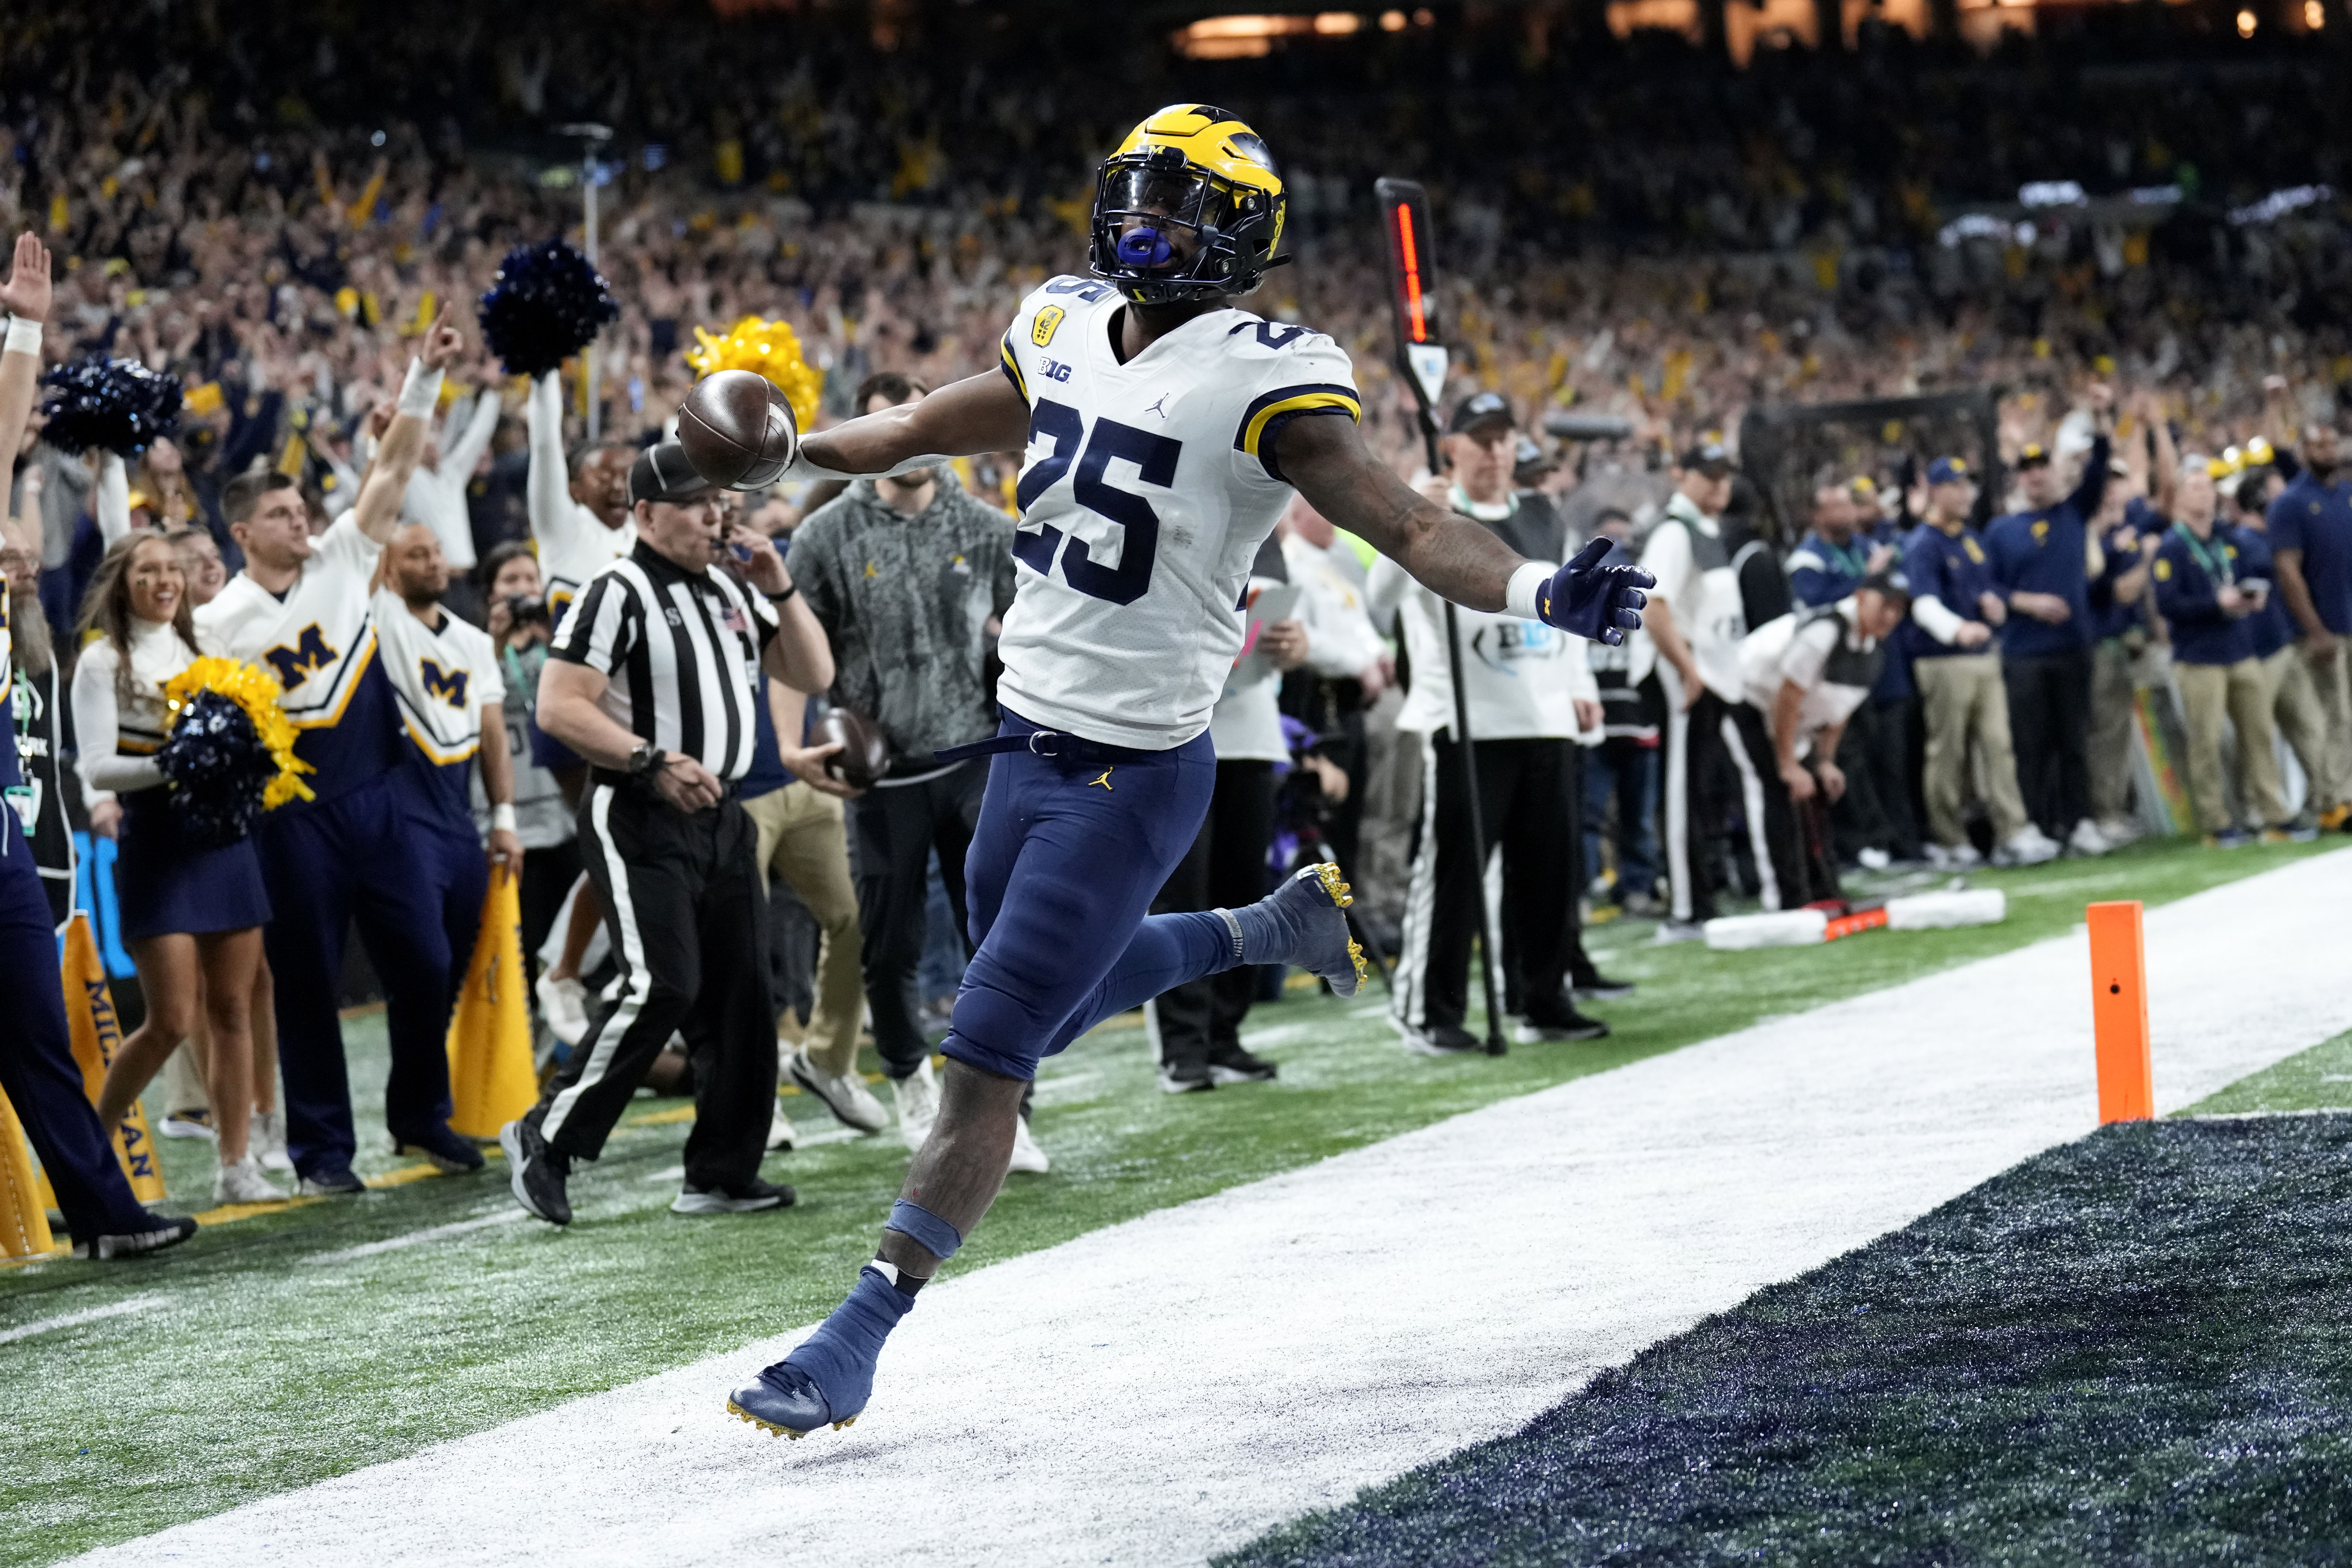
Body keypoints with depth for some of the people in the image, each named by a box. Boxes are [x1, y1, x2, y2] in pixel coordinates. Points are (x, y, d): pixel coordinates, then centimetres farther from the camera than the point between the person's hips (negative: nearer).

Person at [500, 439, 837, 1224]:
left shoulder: (731, 593, 16)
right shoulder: (616, 593, -10)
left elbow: (813, 675, 16)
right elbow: (560, 708, -17)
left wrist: (779, 590, 3)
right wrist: (653, 763, -24)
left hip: (723, 820, 8)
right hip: (638, 824, -8)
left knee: (741, 994, 5)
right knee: (662, 988, -17)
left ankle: (722, 1174, 13)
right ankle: (546, 1140, -5)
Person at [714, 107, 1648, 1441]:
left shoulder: (1257, 381, -17)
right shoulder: (1068, 333, 6)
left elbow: (1405, 523, -23)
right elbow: (931, 429, 23)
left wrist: (1541, 592, -40)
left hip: (1133, 772, -8)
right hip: (1032, 736, 8)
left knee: (988, 1057, -5)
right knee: (1060, 1000, 25)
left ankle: (863, 1331, 2)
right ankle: (1276, 927, 45)